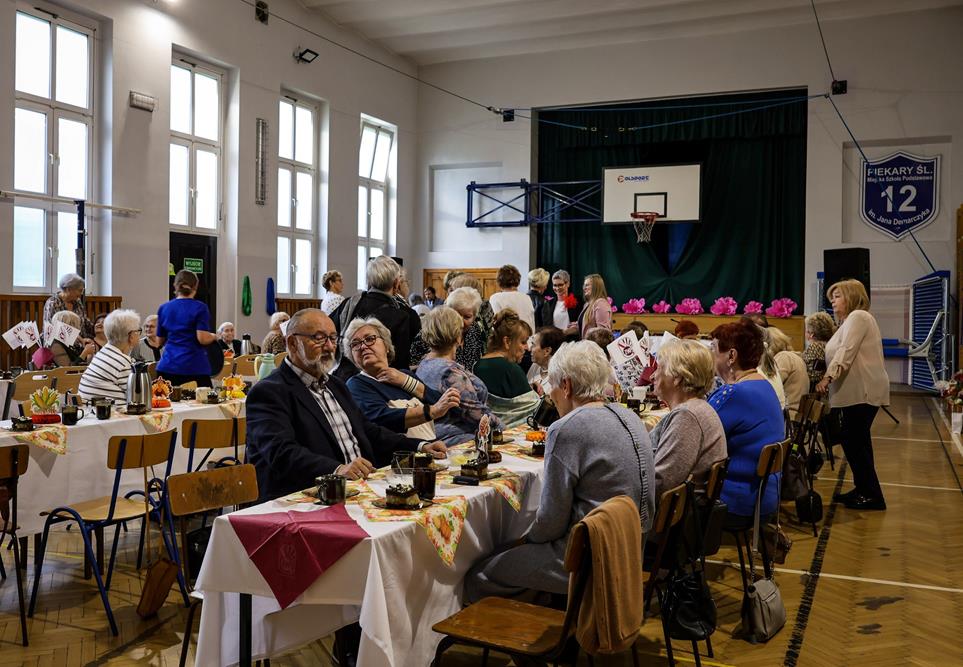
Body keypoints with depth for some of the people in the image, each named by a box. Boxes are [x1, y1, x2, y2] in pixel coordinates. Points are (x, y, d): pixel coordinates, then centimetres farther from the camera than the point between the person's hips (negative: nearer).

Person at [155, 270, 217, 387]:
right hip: (194, 368, -4)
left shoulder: (163, 308, 9)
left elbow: (160, 341, 15)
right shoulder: (200, 308, -5)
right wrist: (214, 337, 7)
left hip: (167, 367, 4)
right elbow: (203, 338, -13)